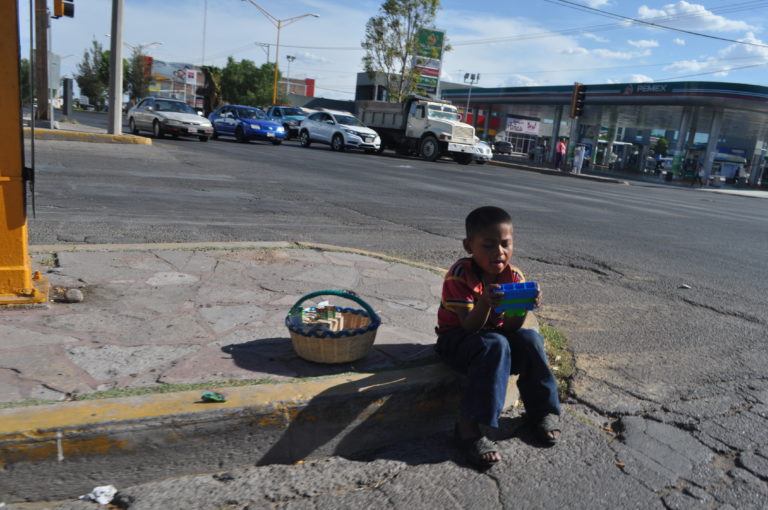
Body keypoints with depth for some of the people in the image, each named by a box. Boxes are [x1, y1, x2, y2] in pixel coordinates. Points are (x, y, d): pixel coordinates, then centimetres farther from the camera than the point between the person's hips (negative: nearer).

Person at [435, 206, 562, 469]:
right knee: (495, 346, -36)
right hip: (457, 340, -4)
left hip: (497, 334, 4)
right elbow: (469, 326, -26)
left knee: (530, 339, -26)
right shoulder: (459, 275, -20)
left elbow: (511, 328, -13)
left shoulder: (514, 276, -6)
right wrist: (485, 302, -46)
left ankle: (541, 410, -9)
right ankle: (469, 425, -36)